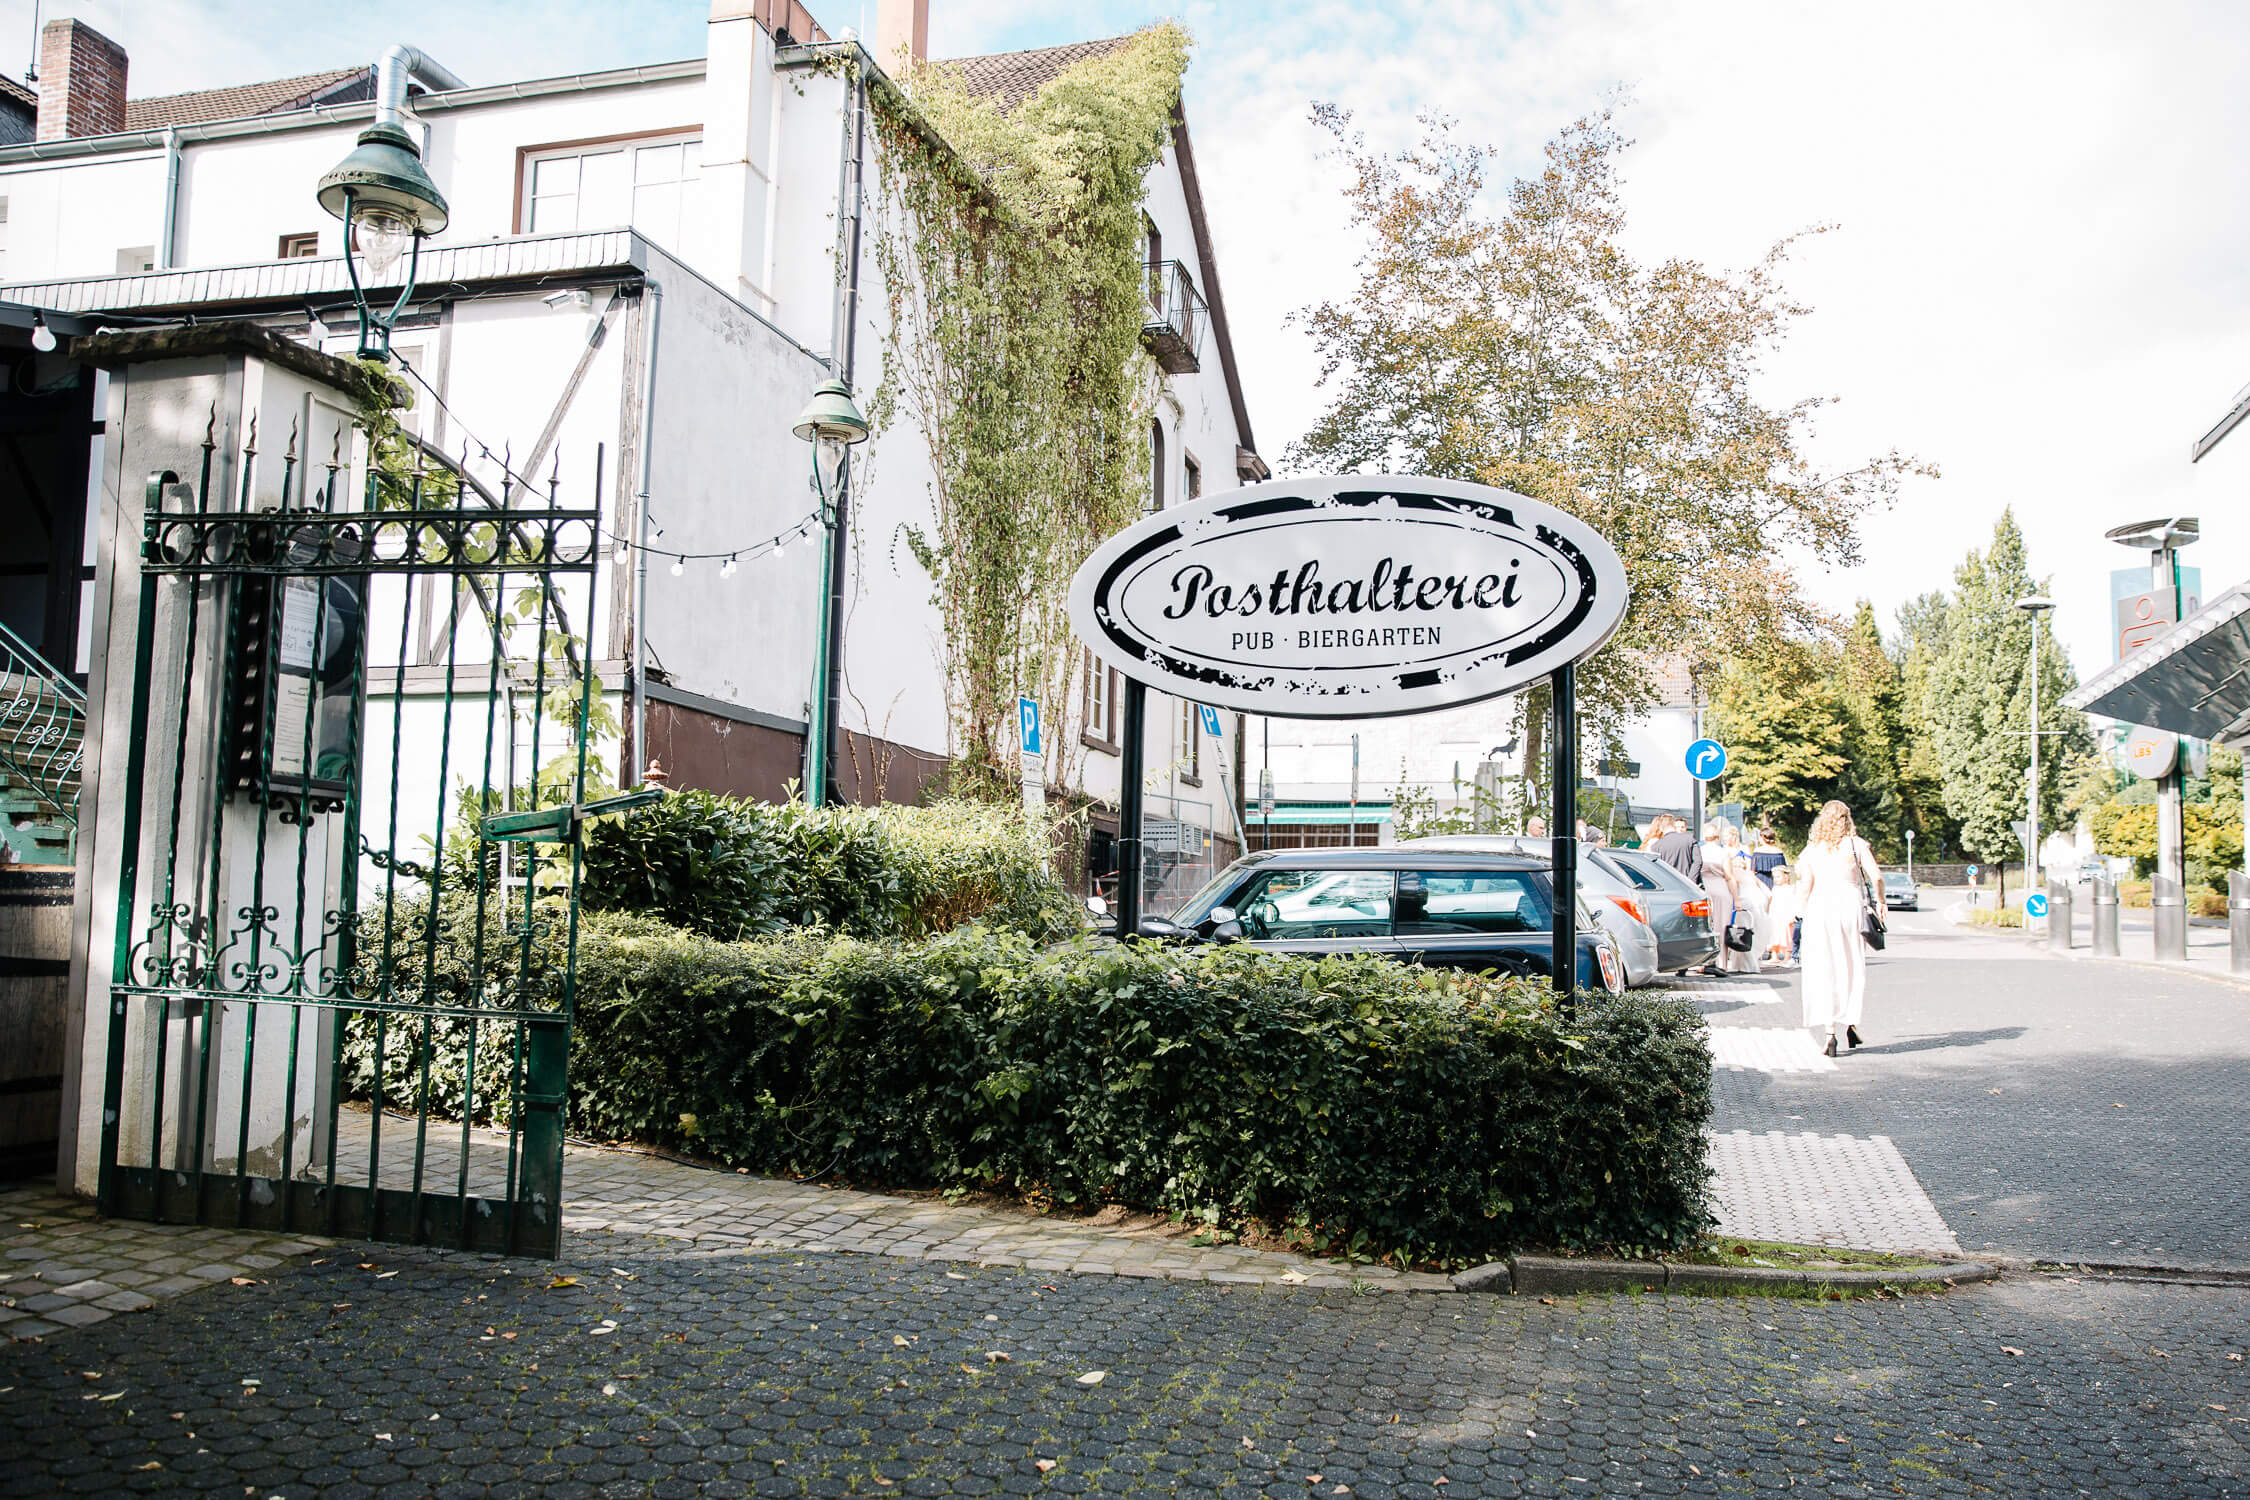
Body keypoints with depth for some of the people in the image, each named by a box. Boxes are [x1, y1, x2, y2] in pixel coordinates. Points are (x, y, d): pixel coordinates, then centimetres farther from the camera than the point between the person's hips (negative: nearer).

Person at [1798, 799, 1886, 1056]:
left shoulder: (1811, 849, 4)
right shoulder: (1856, 844, 1)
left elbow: (1804, 889, -1)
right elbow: (1876, 877, -7)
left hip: (1820, 909, 0)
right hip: (1849, 904, 0)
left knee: (1823, 970, 0)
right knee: (1852, 967, 15)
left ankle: (1830, 1031, -8)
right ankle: (1851, 1022, 12)